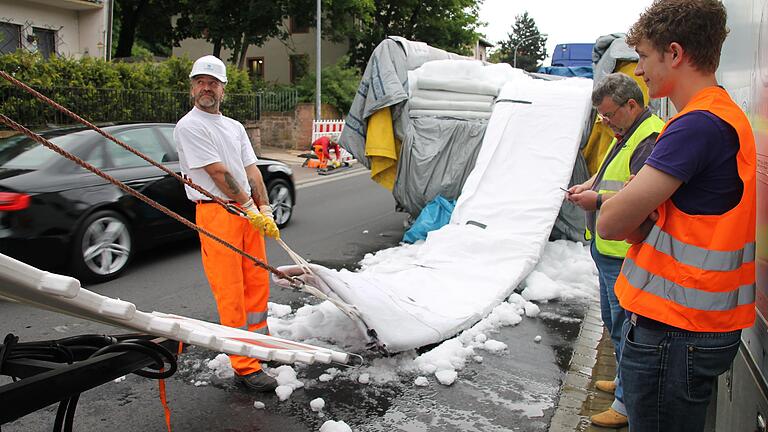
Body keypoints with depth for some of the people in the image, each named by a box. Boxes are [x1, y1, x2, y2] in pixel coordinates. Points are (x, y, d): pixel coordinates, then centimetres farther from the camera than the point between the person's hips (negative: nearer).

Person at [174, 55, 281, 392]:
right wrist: (250, 208, -11)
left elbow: (251, 170, 12)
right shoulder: (189, 126, -5)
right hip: (216, 213, -7)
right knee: (230, 292, -5)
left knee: (257, 282, 14)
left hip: (248, 212, 8)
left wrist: (264, 209, -1)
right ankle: (245, 367, 2)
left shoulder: (235, 127, 19)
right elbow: (219, 174, -12)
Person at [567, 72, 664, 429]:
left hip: (625, 255, -11)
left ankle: (628, 402, 12)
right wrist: (587, 186, 11)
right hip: (608, 249, 11)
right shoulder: (625, 135, 15)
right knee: (613, 320, 22)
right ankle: (625, 380, 39)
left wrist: (597, 199, -20)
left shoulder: (651, 139, -18)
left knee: (625, 324, -1)